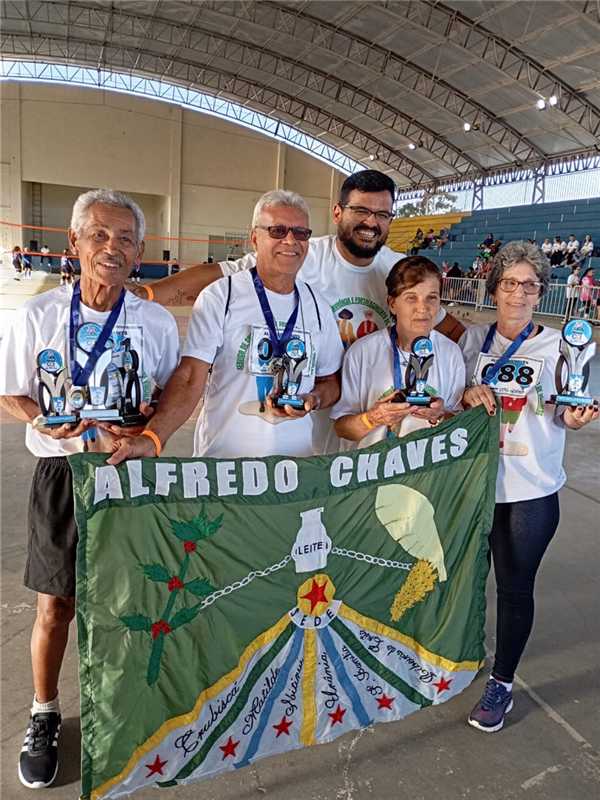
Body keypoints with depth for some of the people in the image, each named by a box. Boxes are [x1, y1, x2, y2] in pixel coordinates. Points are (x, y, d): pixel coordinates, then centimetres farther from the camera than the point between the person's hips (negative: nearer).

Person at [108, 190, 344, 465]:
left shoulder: (317, 306, 5)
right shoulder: (219, 297, -8)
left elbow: (331, 381, 14)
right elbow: (190, 380, -15)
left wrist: (313, 399, -8)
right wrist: (152, 438, -29)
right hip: (222, 458, -4)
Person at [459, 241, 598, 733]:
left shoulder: (558, 344, -2)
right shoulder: (474, 338, 3)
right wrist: (468, 396, -13)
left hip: (531, 489, -2)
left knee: (515, 586, 7)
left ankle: (502, 684, 27)